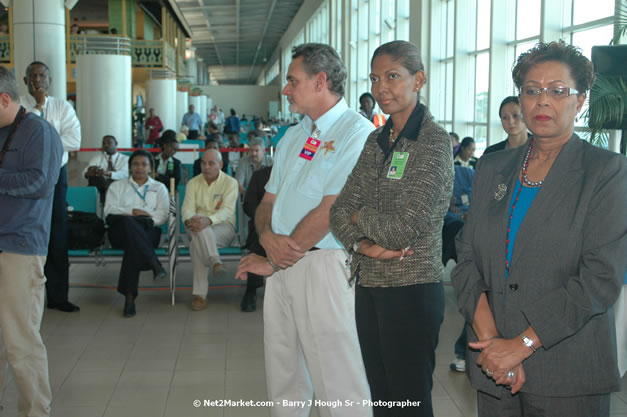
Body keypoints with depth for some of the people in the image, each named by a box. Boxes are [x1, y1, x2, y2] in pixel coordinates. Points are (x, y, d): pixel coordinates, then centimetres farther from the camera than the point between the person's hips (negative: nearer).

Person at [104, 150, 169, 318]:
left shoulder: (159, 188, 23)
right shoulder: (117, 186, 25)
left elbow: (162, 215, 7)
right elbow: (109, 209, 6)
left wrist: (146, 217, -13)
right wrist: (132, 212, -9)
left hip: (147, 231, 0)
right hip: (120, 231, 1)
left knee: (133, 244, -37)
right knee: (129, 222, -38)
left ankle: (129, 296, -42)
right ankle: (153, 263, -48)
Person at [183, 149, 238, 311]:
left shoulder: (230, 182, 1)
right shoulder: (193, 183, 13)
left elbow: (227, 210, -14)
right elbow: (187, 208, 0)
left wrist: (208, 220, -35)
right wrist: (189, 220, -26)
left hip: (223, 227, -3)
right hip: (198, 225, 3)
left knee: (197, 242, -35)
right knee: (198, 225, -36)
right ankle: (215, 261, -45)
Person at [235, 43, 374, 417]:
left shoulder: (357, 131, -9)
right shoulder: (293, 137, 17)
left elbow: (330, 210, -17)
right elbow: (267, 202, 17)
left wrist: (272, 262, -11)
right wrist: (268, 237, -7)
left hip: (324, 265, -7)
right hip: (281, 265, 8)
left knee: (338, 386, -2)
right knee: (284, 382, 15)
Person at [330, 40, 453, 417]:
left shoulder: (434, 141, -13)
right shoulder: (377, 140, 10)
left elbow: (404, 227, -21)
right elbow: (341, 210, 6)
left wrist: (361, 216, -3)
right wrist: (362, 243, -13)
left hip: (412, 290, -7)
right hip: (369, 287, 7)